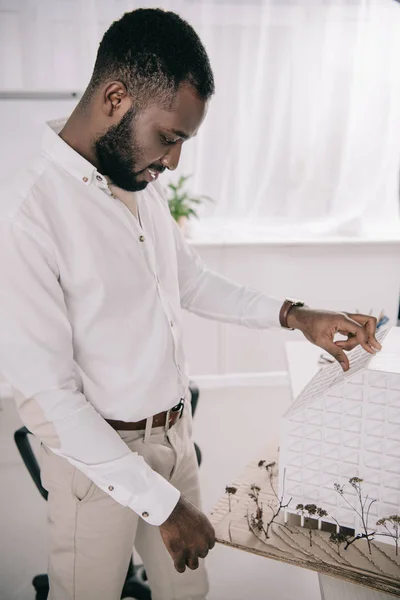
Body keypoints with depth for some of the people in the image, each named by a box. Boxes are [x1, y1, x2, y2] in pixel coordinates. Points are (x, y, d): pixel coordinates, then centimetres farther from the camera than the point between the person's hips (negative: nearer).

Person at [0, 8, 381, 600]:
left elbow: (192, 280, 14)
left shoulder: (143, 186, 0)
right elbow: (49, 398, -23)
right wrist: (163, 504, -20)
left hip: (175, 434, 7)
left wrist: (294, 316, 2)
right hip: (97, 456, -6)